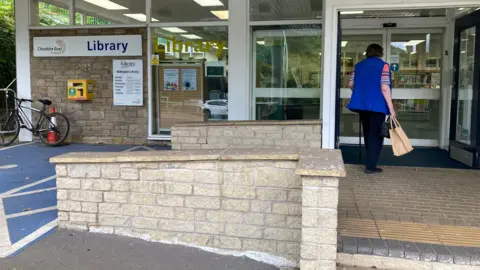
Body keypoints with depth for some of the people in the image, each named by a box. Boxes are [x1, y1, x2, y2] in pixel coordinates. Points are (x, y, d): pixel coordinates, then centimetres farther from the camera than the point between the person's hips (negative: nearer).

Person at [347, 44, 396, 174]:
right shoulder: (383, 65, -7)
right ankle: (370, 166, 2)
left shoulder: (359, 65, 9)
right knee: (376, 135, 3)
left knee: (367, 133, 18)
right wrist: (391, 108, -14)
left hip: (361, 105, 6)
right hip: (377, 105, -5)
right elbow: (384, 88, -16)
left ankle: (370, 161, 29)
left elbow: (350, 84, 11)